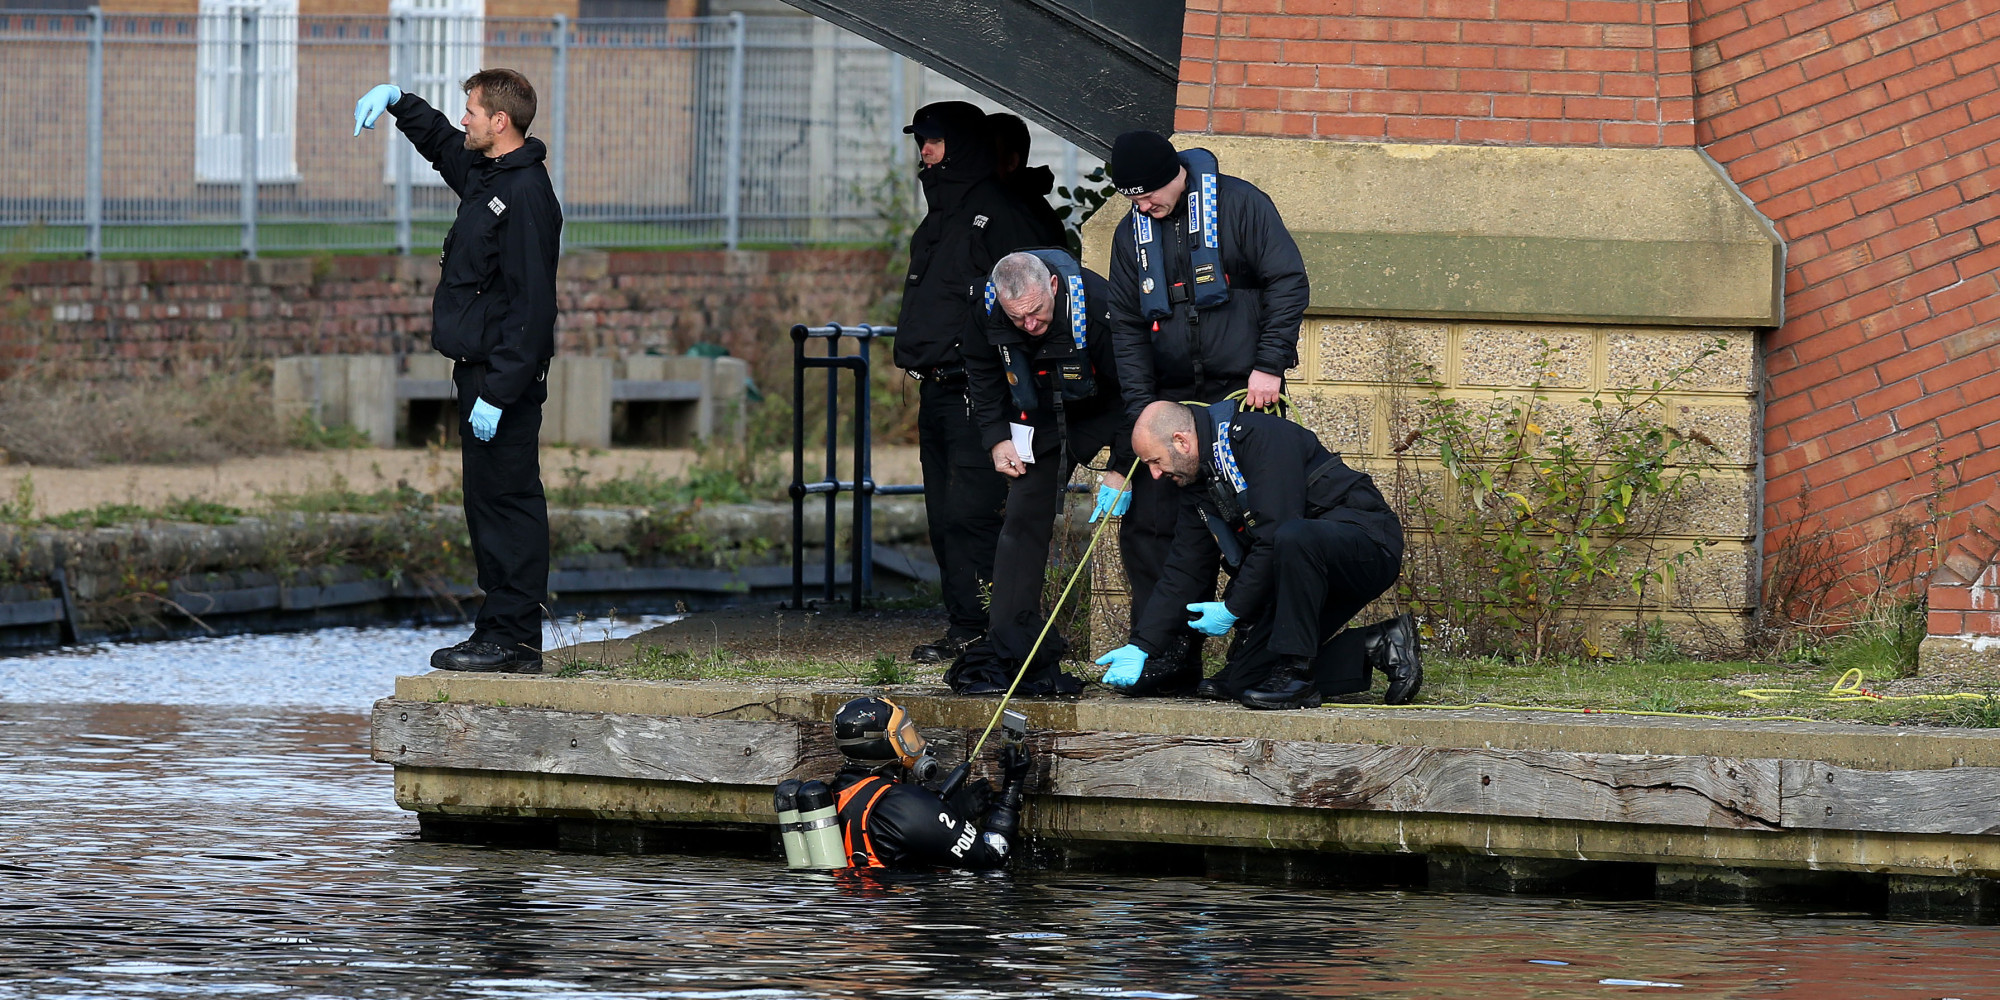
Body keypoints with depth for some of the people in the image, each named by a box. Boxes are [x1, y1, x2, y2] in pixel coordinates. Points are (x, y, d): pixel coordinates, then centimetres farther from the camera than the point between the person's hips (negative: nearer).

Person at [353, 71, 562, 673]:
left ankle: (512, 637, -6)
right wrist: (397, 101, 21)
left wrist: (498, 392, -24)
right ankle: (503, 633, 15)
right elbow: (440, 142, 37)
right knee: (488, 502, 11)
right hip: (480, 371, 10)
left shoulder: (526, 194, -18)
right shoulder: (483, 173, 12)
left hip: (506, 377, -10)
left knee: (506, 501, -8)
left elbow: (530, 305, -22)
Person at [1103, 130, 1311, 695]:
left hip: (1242, 392, -5)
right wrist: (1141, 400, -1)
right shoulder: (1132, 234, 11)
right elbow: (1127, 325, 11)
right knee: (1149, 525, -2)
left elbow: (1288, 282, -6)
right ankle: (1166, 654, 3)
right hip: (1171, 398, 5)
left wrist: (1269, 366, -12)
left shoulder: (1239, 204, -4)